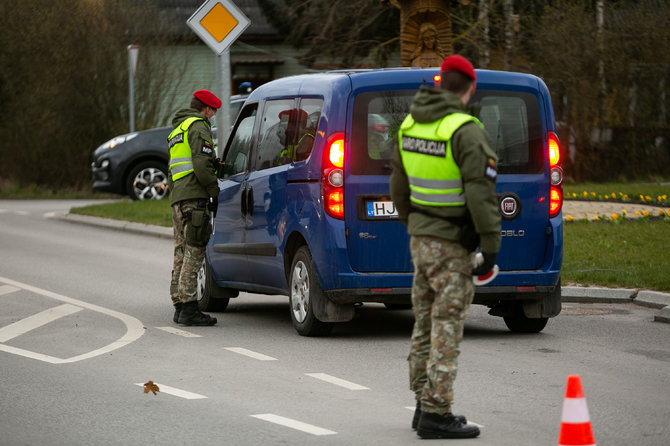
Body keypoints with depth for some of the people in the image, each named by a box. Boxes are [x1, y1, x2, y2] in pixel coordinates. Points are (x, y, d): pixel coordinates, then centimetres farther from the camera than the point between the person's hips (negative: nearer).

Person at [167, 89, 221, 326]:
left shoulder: (177, 130, 27)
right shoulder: (198, 126, -5)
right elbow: (202, 164, -16)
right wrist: (214, 192, -10)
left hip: (177, 199, 10)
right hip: (193, 197, -10)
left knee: (182, 253, 11)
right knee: (194, 253, -12)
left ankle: (179, 306, 12)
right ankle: (188, 308, -17)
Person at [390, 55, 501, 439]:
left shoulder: (410, 124, 8)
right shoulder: (466, 131, -17)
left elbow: (400, 186, 17)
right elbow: (481, 194, -21)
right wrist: (491, 246, -16)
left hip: (421, 237, 8)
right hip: (453, 245, -8)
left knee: (426, 324, 15)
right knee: (447, 327, -6)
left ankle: (425, 404, 22)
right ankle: (436, 414, -6)